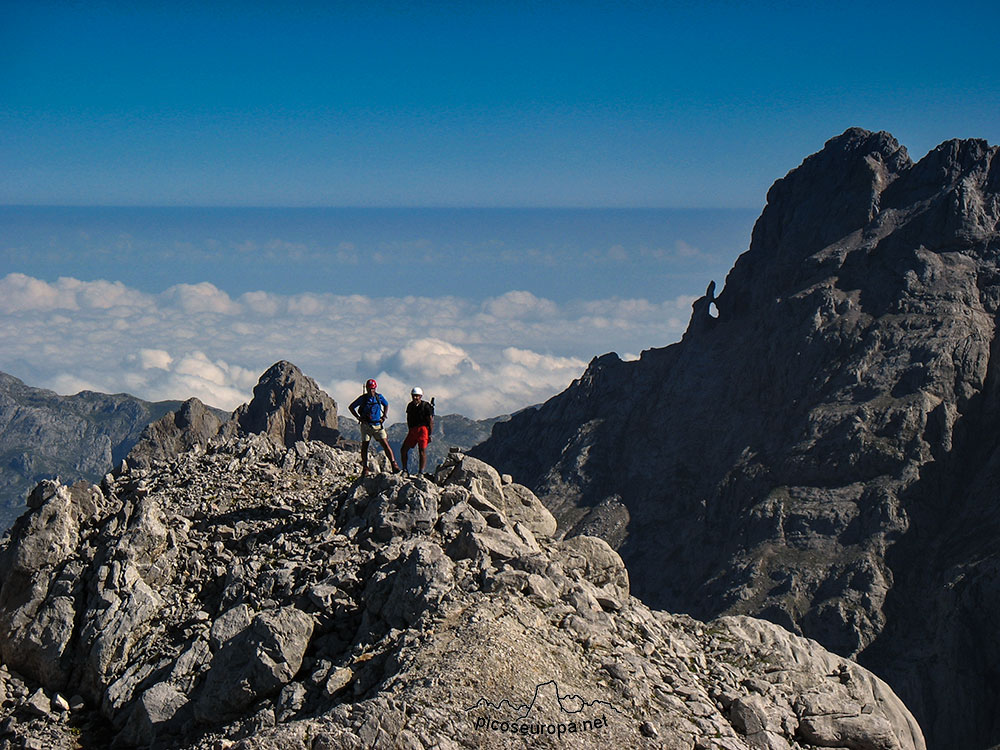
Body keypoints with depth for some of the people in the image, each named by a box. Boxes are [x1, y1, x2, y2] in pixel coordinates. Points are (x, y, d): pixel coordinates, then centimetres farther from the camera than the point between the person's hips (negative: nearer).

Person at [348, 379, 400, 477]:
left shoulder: (379, 397, 2)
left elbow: (386, 405, 22)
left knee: (385, 444, -8)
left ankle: (394, 464, -8)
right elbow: (351, 407, 5)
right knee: (364, 446, 1)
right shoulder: (363, 398, -4)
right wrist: (358, 417, -3)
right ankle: (365, 468, 11)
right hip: (366, 425, -1)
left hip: (377, 425, 1)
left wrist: (384, 416, 9)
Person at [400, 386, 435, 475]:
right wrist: (410, 430, 18)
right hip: (412, 430, 7)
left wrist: (430, 434, -11)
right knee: (403, 449, 3)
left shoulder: (425, 406, -6)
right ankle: (404, 470, 14)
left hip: (422, 429, -6)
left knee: (422, 450, -13)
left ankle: (421, 472, -14)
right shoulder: (410, 405, 13)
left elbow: (430, 421, -7)